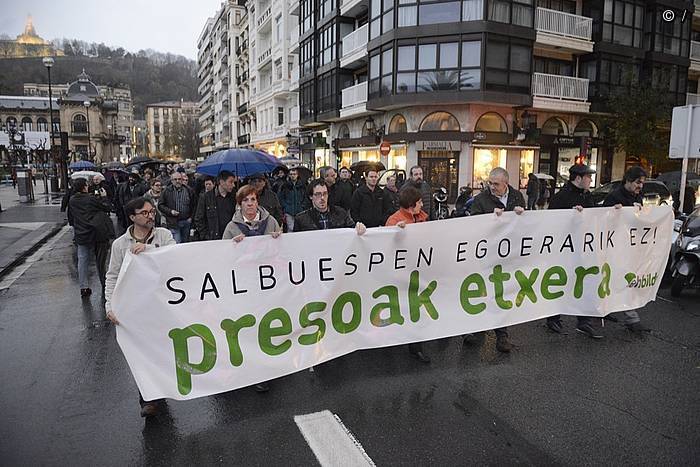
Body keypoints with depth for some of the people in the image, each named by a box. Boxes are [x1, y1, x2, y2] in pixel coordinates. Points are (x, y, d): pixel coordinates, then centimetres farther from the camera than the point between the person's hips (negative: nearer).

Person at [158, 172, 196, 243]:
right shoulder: (166, 191, 0)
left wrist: (191, 217, 4)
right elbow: (160, 205, 2)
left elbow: (193, 205, 11)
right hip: (174, 223, -3)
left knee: (185, 243, 12)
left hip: (186, 221, 3)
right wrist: (170, 211, -12)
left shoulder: (189, 190, 6)